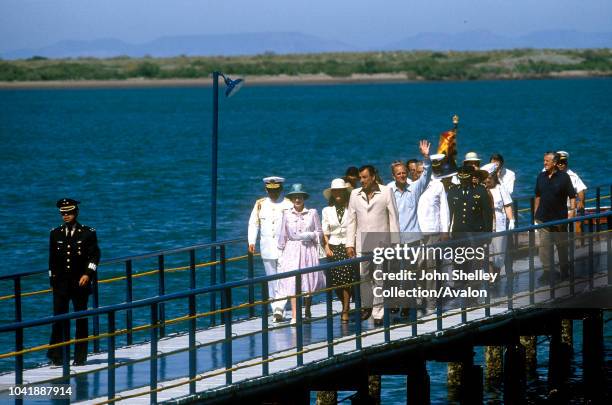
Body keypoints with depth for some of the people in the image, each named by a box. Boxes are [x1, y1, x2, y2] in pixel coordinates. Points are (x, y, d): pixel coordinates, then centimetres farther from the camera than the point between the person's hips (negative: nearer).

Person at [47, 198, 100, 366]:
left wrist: (88, 274, -16)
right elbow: (52, 259, 13)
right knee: (59, 319, -3)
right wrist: (52, 279, 9)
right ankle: (56, 356, -1)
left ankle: (80, 357, 9)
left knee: (81, 320, 3)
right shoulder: (55, 234, 9)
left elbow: (94, 256, -2)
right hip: (61, 283, 2)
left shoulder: (88, 233, 1)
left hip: (80, 283, -2)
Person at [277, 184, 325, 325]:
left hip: (308, 250, 1)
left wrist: (309, 235, -14)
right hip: (292, 251, -1)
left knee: (309, 282, 7)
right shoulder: (286, 214, 3)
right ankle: (294, 315, -14)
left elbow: (320, 233, 5)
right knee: (292, 283, -9)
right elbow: (283, 235, 8)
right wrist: (281, 253, 8)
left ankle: (307, 311, 28)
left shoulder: (312, 213, 1)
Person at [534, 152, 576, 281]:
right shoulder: (541, 176, 6)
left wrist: (572, 210, -18)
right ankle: (548, 270, 5)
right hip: (543, 217, 3)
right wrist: (536, 213, 12)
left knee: (562, 245, 9)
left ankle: (564, 269, 23)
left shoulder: (564, 177, -8)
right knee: (544, 245, -1)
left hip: (559, 217, -3)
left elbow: (572, 196, -7)